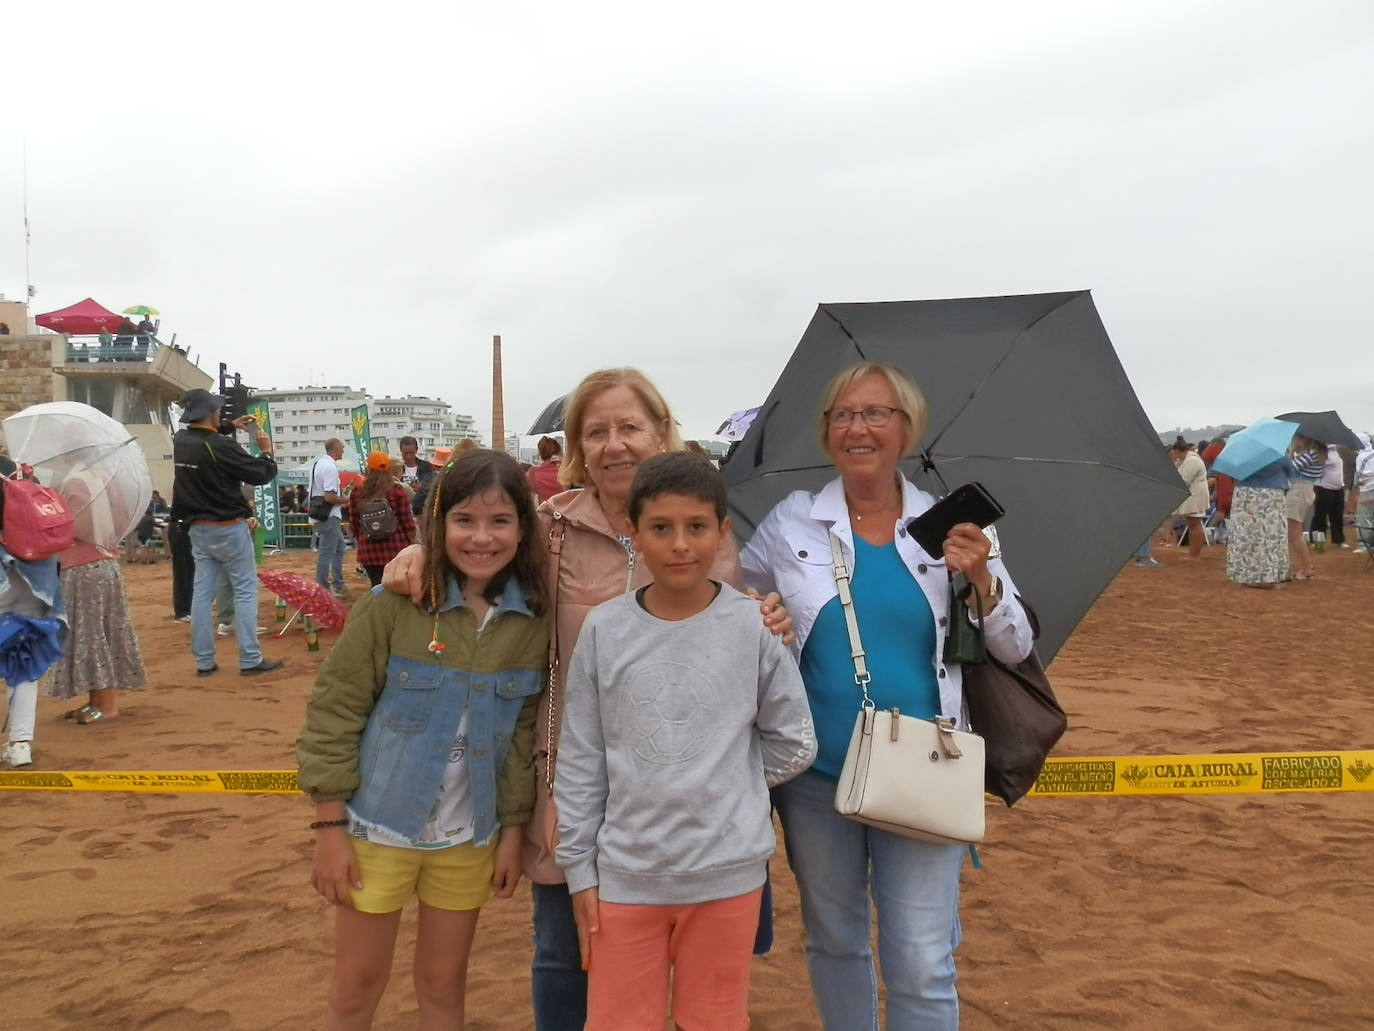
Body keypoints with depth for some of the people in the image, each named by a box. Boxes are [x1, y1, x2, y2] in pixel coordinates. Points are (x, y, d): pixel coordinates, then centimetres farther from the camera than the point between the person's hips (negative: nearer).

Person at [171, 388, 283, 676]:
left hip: (197, 529, 7)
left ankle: (204, 661, 13)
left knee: (202, 592, 9)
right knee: (245, 590, 0)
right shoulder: (220, 447, -21)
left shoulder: (181, 440, 1)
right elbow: (260, 475, -15)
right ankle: (250, 660, -1)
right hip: (228, 529, -7)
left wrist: (229, 428, 26)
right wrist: (267, 451, 1)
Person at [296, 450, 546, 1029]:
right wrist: (329, 828, -10)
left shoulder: (533, 621, -6)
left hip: (469, 838, 3)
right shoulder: (393, 605, -15)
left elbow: (526, 732, 1)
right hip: (378, 828, -2)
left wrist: (512, 830, 2)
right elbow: (333, 714, -11)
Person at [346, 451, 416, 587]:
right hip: (395, 549, -2)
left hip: (369, 551, 2)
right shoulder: (397, 490, -7)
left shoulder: (356, 492, 1)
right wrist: (412, 542, 8)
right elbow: (407, 520, -4)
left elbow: (353, 522, 7)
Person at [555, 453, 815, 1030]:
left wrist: (717, 784, 0)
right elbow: (579, 761, 1)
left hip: (729, 871, 0)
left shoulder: (755, 627, -7)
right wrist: (578, 869, 3)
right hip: (624, 872, 1)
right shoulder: (604, 629, -5)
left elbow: (793, 745, 2)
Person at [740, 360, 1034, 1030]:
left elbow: (1015, 648, 1)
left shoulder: (949, 528, -1)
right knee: (833, 942, 18)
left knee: (922, 965, 1)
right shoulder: (790, 523, -1)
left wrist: (982, 580, -16)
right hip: (815, 775, 1)